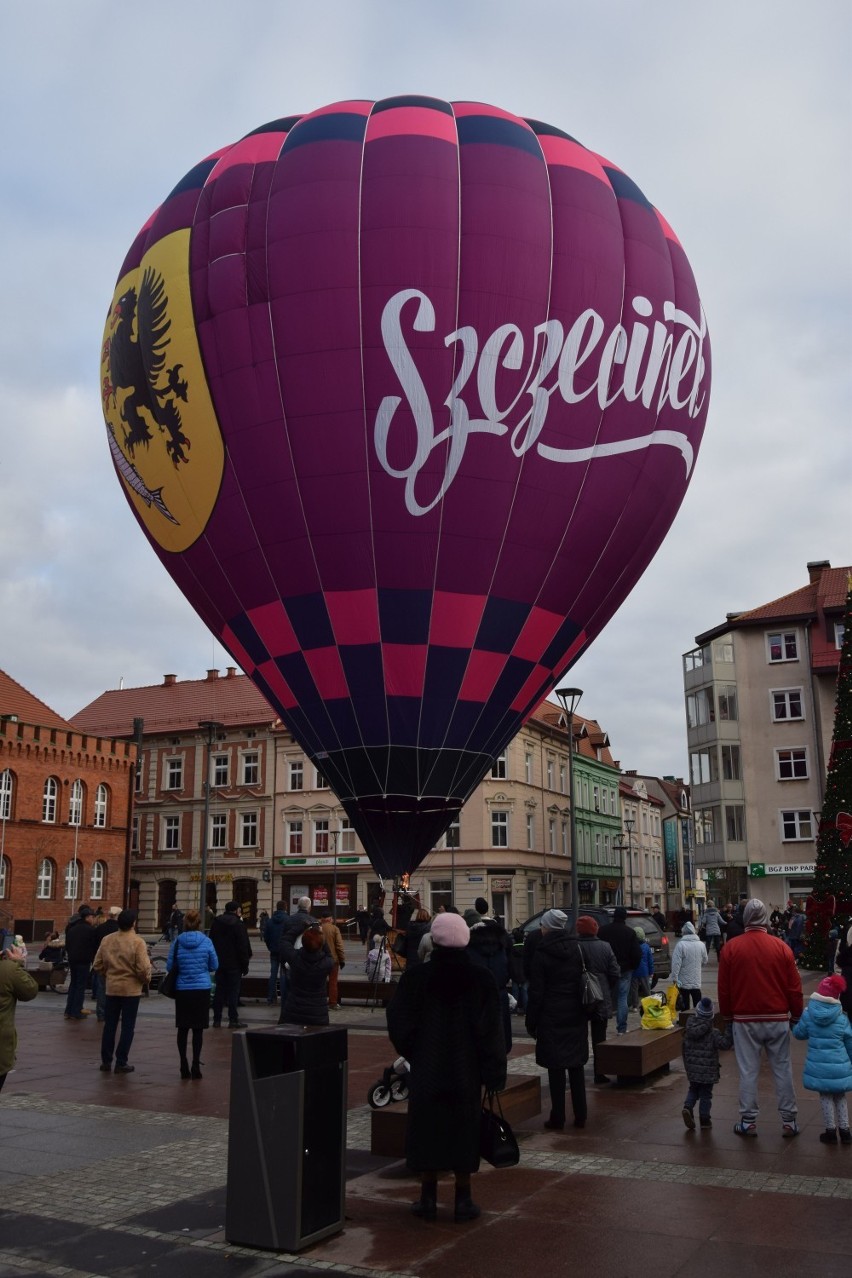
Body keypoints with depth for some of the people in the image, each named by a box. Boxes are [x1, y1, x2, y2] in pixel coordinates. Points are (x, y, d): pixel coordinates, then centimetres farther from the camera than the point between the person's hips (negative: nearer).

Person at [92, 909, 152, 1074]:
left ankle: (106, 1061, 19)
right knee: (127, 1027, 5)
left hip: (111, 988, 4)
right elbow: (143, 968, -19)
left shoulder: (106, 940, -1)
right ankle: (121, 1063, 6)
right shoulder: (137, 942, -16)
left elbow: (98, 965, 5)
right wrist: (146, 980, 1)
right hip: (131, 989, -4)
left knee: (109, 1025, 14)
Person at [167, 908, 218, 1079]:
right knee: (198, 1029, 6)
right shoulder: (206, 941, -6)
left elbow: (169, 966, 1)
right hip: (202, 989, -1)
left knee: (183, 1029, 10)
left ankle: (184, 1066, 12)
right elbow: (214, 966, 1)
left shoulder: (177, 941, -5)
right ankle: (195, 1066, 3)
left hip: (182, 989, 1)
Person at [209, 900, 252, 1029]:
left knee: (219, 990, 10)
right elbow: (243, 946, -12)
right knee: (233, 991, -1)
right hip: (234, 964, -5)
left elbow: (211, 942, 12)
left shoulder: (216, 923, 8)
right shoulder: (238, 924, -11)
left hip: (219, 963, 5)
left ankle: (217, 1020, 11)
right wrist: (245, 965, -6)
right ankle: (233, 1020, -1)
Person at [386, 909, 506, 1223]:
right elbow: (490, 1029, -8)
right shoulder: (480, 978, -8)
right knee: (464, 1130, 10)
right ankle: (463, 1200, 15)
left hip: (426, 1069, 0)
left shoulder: (415, 977, -8)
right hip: (466, 1070, 0)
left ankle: (428, 1199, 17)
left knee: (427, 1129, 11)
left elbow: (399, 1023, -5)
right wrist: (494, 1074, -3)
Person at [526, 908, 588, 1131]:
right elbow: (584, 981, 5)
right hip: (576, 1014, 4)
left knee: (556, 1068, 1)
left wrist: (531, 1021, -3)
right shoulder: (576, 948, 3)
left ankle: (558, 1118, 5)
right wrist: (584, 1010, 10)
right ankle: (580, 1116, 16)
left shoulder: (542, 953, -9)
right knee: (576, 1066, 12)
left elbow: (536, 991, -9)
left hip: (552, 1016, -4)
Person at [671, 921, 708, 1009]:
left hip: (683, 983, -3)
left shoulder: (680, 945, -15)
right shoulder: (701, 944, 0)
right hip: (696, 982, 3)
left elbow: (676, 963, -18)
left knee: (684, 1007, 6)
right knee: (698, 1006, 11)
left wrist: (675, 978, -12)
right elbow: (704, 961, 12)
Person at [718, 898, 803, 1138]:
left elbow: (724, 988, 0)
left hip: (745, 1019, -1)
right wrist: (796, 1014, 13)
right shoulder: (781, 947, -5)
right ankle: (789, 1121, 16)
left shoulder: (730, 947, -6)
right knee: (782, 1069, 10)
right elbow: (794, 987, 0)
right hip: (777, 1019, 1)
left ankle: (748, 1122, 10)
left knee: (748, 1071, 5)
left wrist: (727, 1015, 13)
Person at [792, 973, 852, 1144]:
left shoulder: (808, 1015, -7)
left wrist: (795, 1024, 27)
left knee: (825, 1097, 13)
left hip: (818, 1066, 0)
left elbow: (799, 1033, 6)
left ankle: (831, 1130, 15)